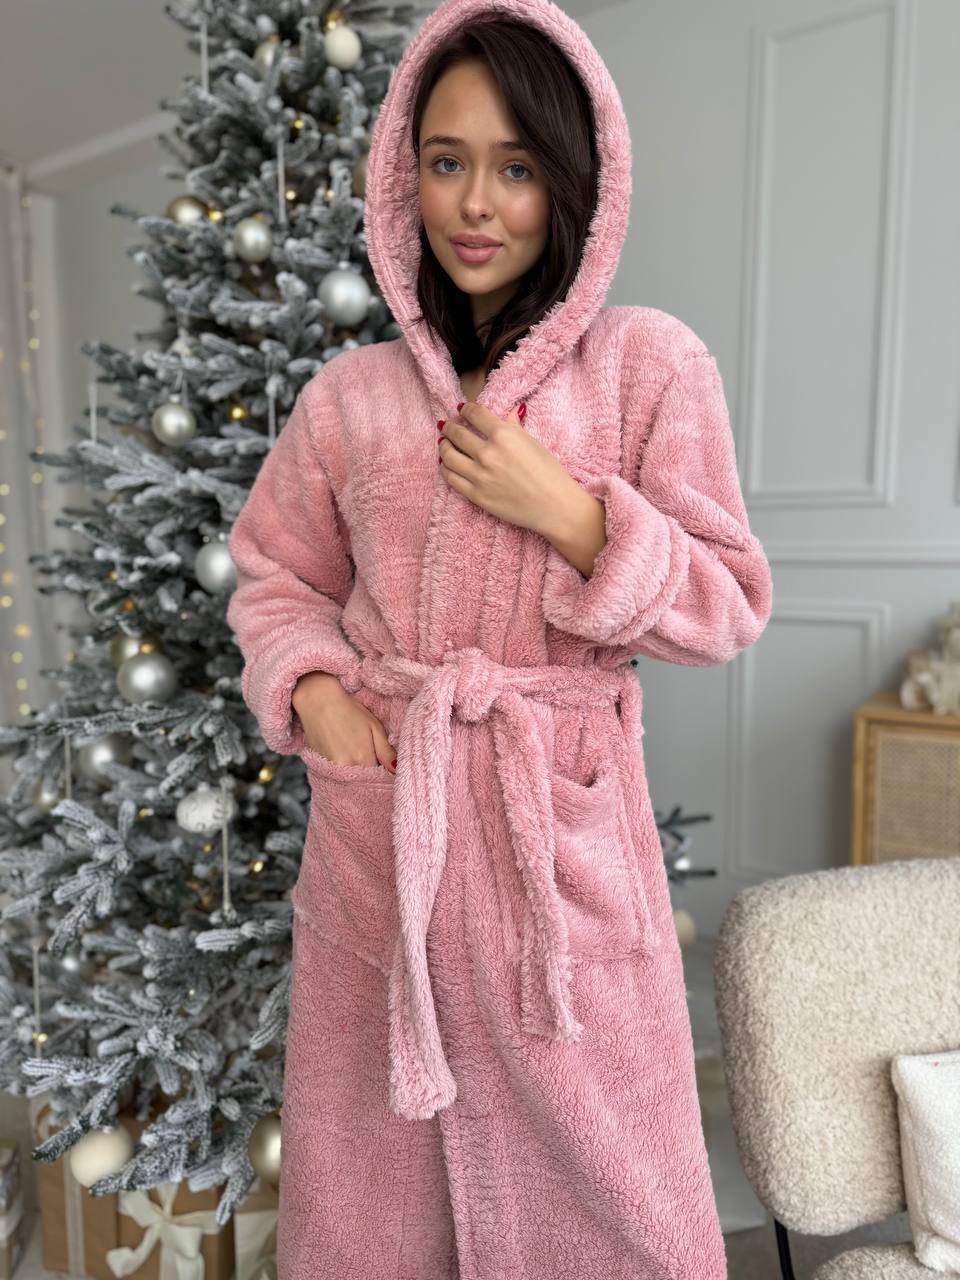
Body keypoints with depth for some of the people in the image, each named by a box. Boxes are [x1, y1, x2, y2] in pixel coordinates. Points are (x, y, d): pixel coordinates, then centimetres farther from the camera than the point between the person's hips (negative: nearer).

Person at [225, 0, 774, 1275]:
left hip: (562, 827, -2)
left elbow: (729, 605, -2)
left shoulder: (651, 365, -3)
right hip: (376, 821, 3)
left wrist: (570, 515, -15)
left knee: (597, 1171, 15)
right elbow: (275, 575, 14)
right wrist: (310, 689, -5)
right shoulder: (350, 393, 4)